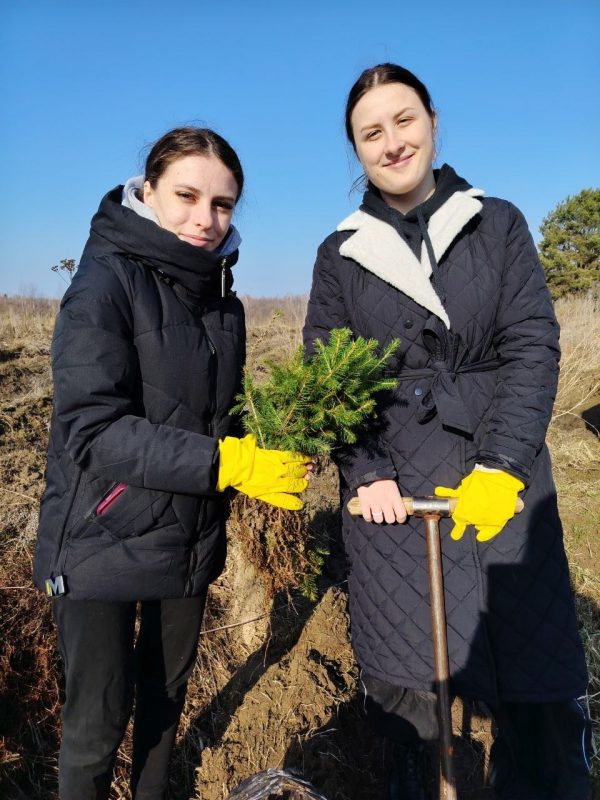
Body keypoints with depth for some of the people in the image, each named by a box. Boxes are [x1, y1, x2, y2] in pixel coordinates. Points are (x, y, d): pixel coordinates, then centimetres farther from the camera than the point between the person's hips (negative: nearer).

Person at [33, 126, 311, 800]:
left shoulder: (221, 298, 4)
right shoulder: (106, 282, -16)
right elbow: (91, 430, -24)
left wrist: (275, 449, -7)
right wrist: (226, 464, -30)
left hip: (190, 538, 6)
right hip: (105, 542, -6)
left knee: (167, 691, 22)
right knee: (98, 718, 7)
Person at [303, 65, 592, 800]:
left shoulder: (498, 223, 7)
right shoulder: (340, 254, 8)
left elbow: (533, 347, -1)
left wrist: (502, 466, -12)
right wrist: (366, 474, -10)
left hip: (499, 481, 0)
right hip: (392, 488, 0)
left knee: (541, 689, 3)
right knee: (404, 685, 8)